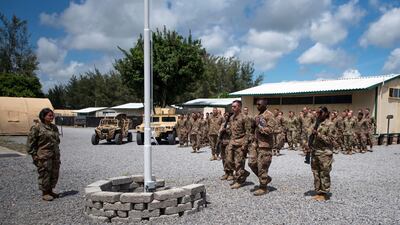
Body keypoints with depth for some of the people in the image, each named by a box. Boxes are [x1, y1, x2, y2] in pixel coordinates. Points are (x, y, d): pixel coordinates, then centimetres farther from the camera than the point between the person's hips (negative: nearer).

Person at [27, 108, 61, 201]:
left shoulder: (54, 127, 13)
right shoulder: (36, 127, -7)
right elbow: (30, 142, -7)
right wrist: (34, 155, -11)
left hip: (55, 156, 7)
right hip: (43, 156, -7)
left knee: (54, 174, 11)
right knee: (44, 174, 0)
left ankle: (50, 191, 25)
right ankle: (45, 193, 13)